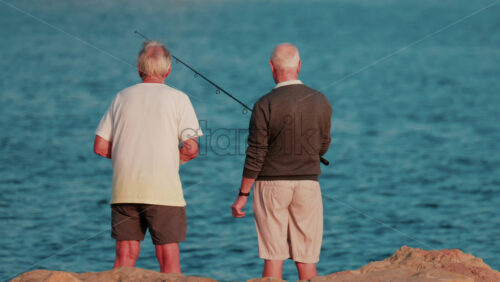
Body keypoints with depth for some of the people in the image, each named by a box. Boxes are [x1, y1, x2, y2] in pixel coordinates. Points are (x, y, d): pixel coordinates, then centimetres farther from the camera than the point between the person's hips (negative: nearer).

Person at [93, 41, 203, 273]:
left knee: (125, 255, 7)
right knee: (168, 258, 1)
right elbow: (191, 148, -7)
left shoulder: (122, 97, 9)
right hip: (163, 189, -3)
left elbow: (100, 147, 8)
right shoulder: (177, 99, 0)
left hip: (125, 190, 3)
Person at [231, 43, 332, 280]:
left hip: (271, 184, -2)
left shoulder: (265, 105, -11)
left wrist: (242, 195, -2)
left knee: (273, 257, 2)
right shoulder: (320, 102, 0)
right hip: (308, 183, 3)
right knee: (306, 258, 6)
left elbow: (255, 156, -11)